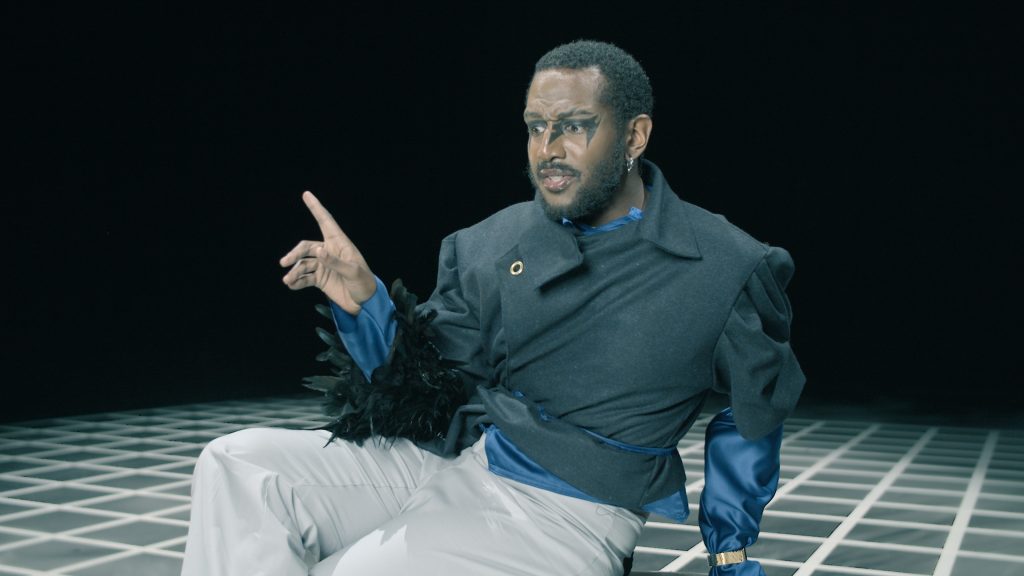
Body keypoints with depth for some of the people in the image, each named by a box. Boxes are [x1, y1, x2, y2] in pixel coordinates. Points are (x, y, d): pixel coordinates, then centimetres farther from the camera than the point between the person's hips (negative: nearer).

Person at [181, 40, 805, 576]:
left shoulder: (728, 269, -4)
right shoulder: (490, 246, 5)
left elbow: (754, 415, 10)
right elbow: (423, 380, 8)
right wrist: (364, 299, -10)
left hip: (563, 515, -4)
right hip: (447, 458, 5)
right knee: (240, 467, -12)